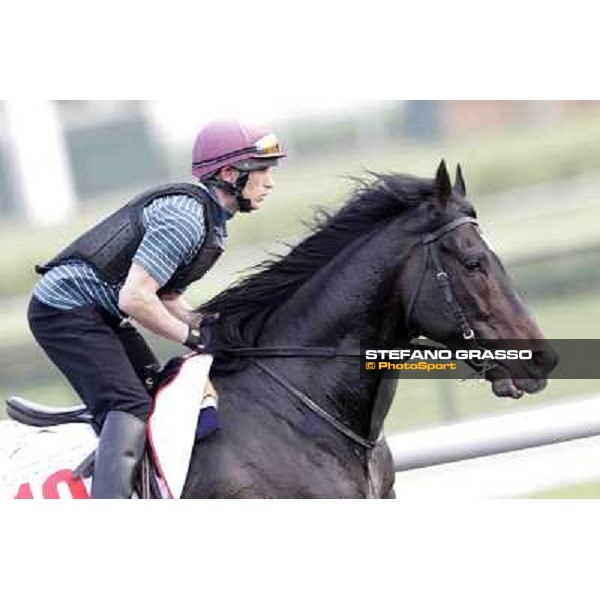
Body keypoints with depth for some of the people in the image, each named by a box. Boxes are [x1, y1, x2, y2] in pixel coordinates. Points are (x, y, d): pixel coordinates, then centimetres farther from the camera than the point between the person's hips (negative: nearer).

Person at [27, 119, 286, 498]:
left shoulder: (211, 221, 11)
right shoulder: (185, 218, -22)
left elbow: (163, 295, 16)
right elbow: (134, 298, -26)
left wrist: (203, 323, 0)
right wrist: (191, 336, -16)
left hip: (100, 313, 11)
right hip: (66, 309, -11)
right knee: (132, 407, -22)